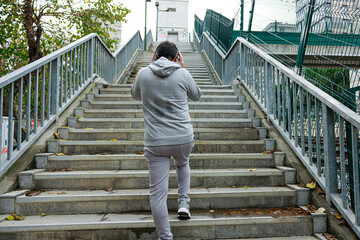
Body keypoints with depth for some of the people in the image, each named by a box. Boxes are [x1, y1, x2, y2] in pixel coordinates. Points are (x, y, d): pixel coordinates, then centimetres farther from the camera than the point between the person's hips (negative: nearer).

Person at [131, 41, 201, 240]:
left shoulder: (143, 74, 1)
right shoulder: (183, 74, -2)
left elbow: (135, 95, 22)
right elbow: (196, 96, 16)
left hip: (155, 143, -1)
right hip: (184, 139, 2)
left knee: (158, 193, 7)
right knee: (183, 164, 35)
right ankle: (184, 202, 28)